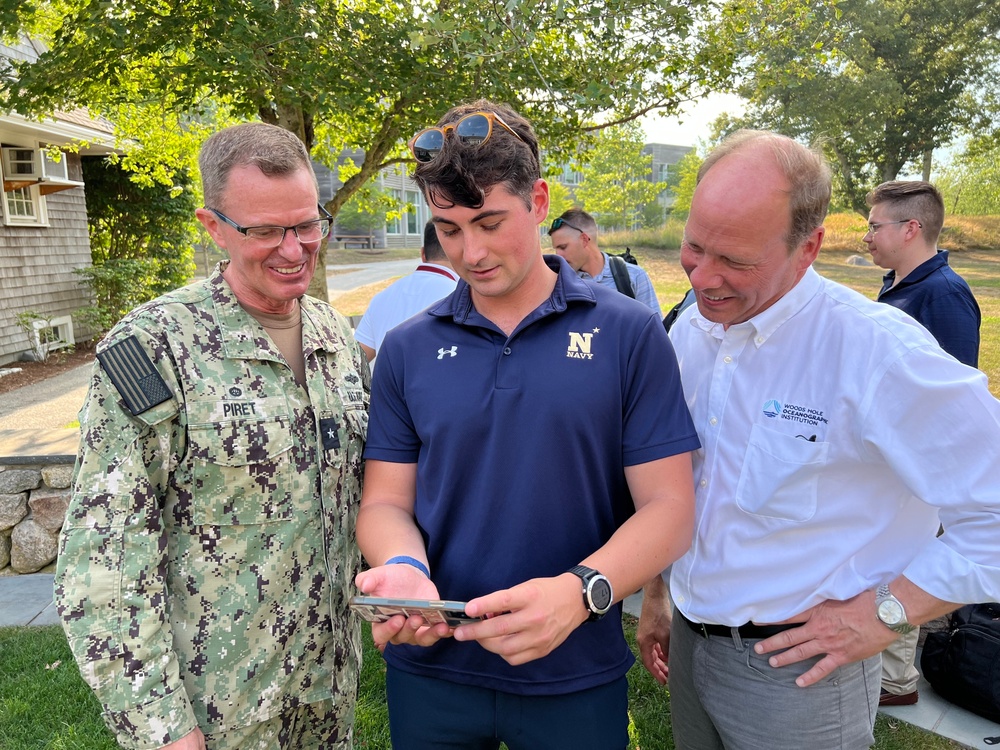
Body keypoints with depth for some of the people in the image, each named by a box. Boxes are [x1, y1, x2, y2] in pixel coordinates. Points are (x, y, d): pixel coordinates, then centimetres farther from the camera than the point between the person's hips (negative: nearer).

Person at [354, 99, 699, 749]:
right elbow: (387, 501, 2)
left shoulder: (630, 335, -8)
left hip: (575, 674, -1)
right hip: (429, 668, 2)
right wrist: (404, 568, -20)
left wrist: (579, 592, -25)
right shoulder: (408, 349, 0)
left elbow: (668, 506, -9)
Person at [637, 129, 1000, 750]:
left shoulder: (880, 350, -22)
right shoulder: (690, 331, -2)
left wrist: (884, 612, -17)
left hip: (796, 667, -5)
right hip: (688, 640, 6)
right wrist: (655, 595, 12)